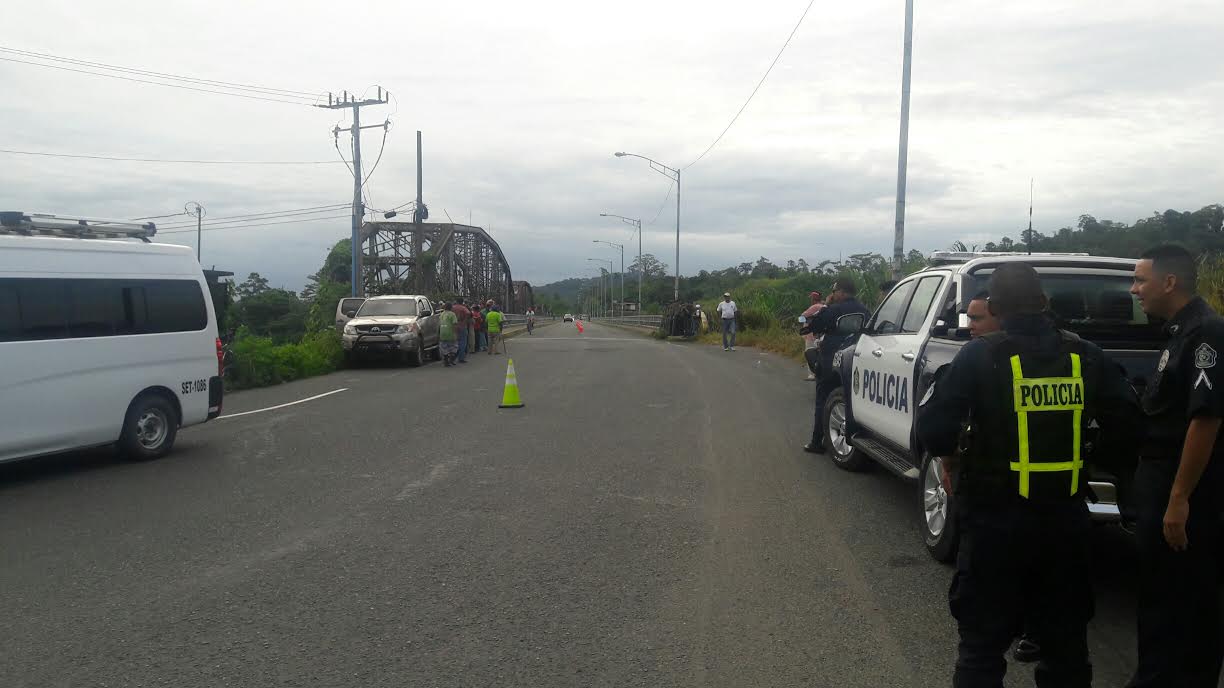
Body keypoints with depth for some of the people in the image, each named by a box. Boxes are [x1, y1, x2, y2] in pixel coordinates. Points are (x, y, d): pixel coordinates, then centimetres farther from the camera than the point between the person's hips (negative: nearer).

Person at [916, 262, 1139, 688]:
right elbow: (1125, 423, 2)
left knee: (983, 642, 9)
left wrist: (952, 454, 3)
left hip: (995, 521, -3)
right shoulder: (1085, 356, -2)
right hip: (1066, 521, 4)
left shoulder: (980, 356, -13)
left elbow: (933, 429, -18)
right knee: (1066, 639, 21)